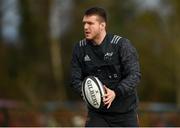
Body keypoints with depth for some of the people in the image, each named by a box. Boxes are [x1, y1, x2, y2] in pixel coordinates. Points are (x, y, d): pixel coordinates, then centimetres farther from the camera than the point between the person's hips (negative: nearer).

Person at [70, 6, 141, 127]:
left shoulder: (122, 44, -11)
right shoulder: (80, 48, 0)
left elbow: (134, 75, -15)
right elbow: (76, 79, 2)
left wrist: (116, 93, -30)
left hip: (125, 111, -2)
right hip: (97, 112, 2)